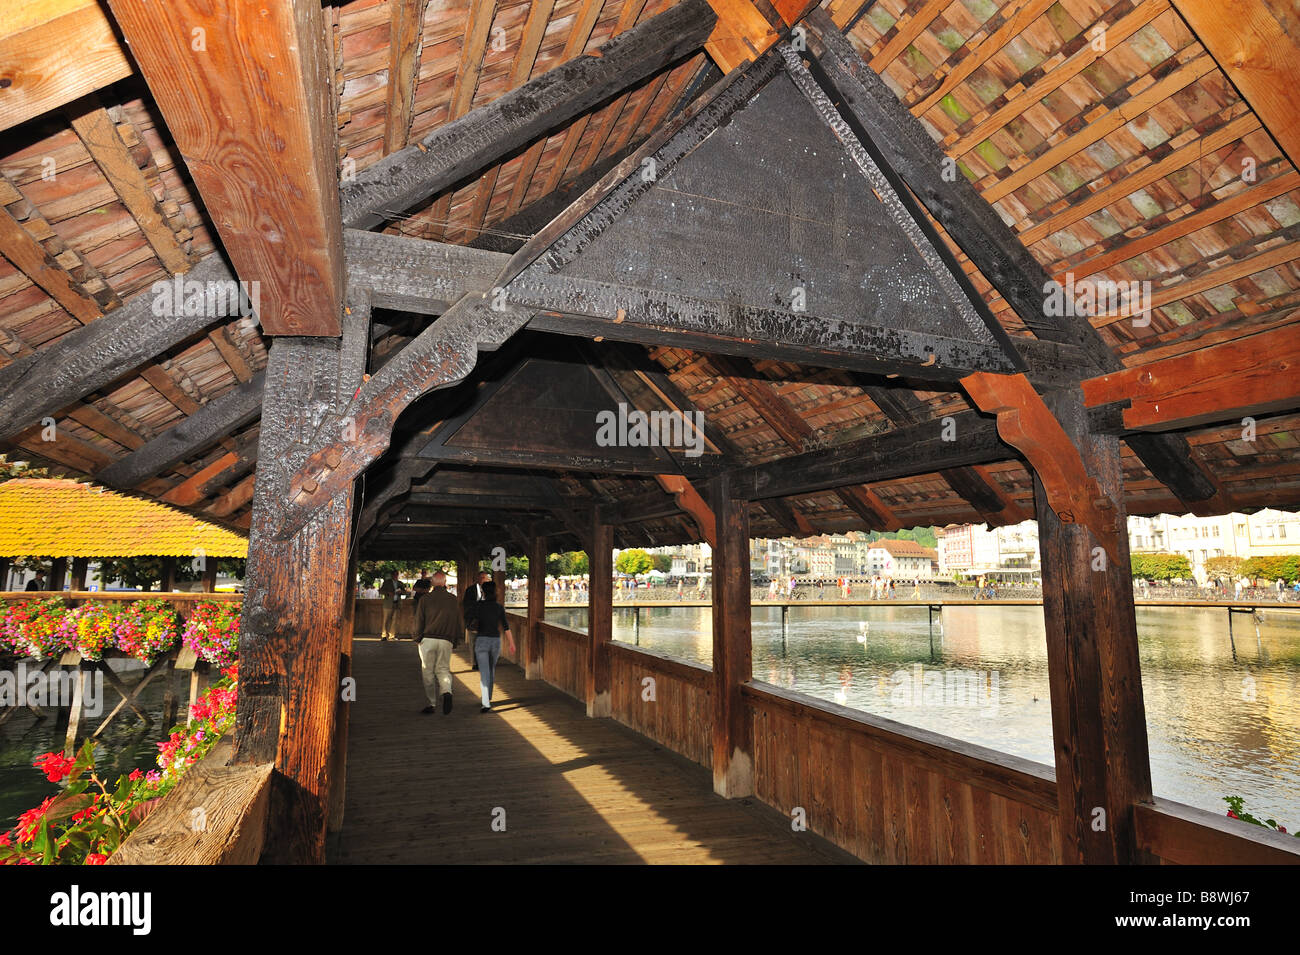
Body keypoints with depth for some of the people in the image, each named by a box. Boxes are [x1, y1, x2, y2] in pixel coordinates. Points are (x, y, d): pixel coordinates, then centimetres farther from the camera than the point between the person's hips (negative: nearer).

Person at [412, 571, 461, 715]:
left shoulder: (424, 599, -1)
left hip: (428, 639, -1)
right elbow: (460, 622, 8)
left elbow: (418, 623, -2)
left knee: (428, 672, 9)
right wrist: (455, 640, 19)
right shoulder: (453, 599, 5)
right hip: (446, 640, 1)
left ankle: (432, 704, 12)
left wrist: (416, 638, 14)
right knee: (442, 668, 12)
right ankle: (446, 692, -16)